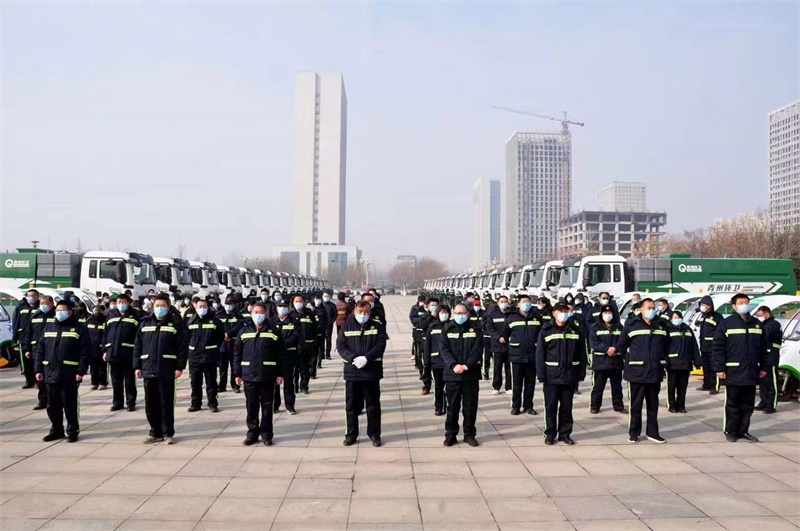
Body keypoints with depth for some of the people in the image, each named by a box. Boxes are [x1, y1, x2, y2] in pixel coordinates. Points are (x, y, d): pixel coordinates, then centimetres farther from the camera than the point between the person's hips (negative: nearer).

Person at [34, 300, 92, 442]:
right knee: (53, 405, 12)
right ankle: (56, 430, 24)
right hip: (50, 372, 5)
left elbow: (86, 351, -7)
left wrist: (81, 371, -14)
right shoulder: (48, 326, 12)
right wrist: (39, 369, 6)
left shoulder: (79, 328, -2)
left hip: (69, 374, -5)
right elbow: (40, 349, 12)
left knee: (70, 405, 2)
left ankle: (72, 431, 13)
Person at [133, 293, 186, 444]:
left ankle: (168, 433, 12)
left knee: (166, 403, 3)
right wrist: (137, 366, 4)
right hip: (148, 369, 4)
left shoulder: (175, 323, -1)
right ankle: (155, 432, 21)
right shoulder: (145, 323, 9)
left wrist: (180, 367, -9)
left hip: (167, 370, -3)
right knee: (151, 404, 9)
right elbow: (137, 346, 9)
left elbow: (181, 347, -4)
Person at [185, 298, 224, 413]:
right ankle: (195, 403, 20)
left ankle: (213, 404, 13)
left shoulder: (215, 321, -3)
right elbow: (186, 338, 10)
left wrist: (215, 348, 1)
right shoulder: (191, 322, 5)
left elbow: (221, 336, 4)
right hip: (194, 357, 3)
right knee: (195, 383, 10)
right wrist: (189, 352, 4)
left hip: (210, 357, -2)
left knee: (211, 382, 5)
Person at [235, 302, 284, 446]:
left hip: (268, 375, -1)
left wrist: (280, 373, -4)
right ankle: (252, 432, 21)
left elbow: (280, 353, -1)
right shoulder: (244, 331, 3)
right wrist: (237, 374, 1)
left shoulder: (273, 331, -1)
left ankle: (266, 433, 17)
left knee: (267, 405, 7)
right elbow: (237, 353, 5)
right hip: (249, 375, 1)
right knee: (251, 406, 9)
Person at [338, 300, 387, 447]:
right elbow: (340, 346, -2)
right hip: (352, 371, 1)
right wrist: (353, 358, -17)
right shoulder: (347, 327, 4)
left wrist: (366, 358, -20)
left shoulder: (377, 327, 2)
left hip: (372, 371, -1)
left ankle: (374, 434, 18)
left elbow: (380, 345, -7)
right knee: (351, 405, 8)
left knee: (373, 404, 6)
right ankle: (351, 434, 20)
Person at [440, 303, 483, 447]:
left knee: (470, 406, 6)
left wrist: (467, 365, -17)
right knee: (452, 406, 6)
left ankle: (469, 434, 17)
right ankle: (450, 434, 15)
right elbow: (444, 350, -3)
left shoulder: (475, 330, 4)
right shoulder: (447, 330, 6)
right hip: (452, 374, 0)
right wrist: (454, 365, -18)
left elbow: (478, 350, -4)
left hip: (471, 374, 0)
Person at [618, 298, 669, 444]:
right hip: (636, 372, -4)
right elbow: (622, 345, 3)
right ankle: (633, 432, 13)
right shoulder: (632, 325, -4)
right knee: (635, 404, 3)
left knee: (653, 404, 12)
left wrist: (661, 360, 11)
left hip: (655, 372, 4)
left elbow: (666, 346, 17)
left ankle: (652, 432, 21)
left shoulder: (662, 326, 6)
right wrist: (630, 360, 3)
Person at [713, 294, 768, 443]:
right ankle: (730, 432, 12)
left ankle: (743, 431, 20)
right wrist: (719, 368, -12)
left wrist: (764, 367, 10)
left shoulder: (757, 324, 11)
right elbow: (717, 347, -8)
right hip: (733, 373, -5)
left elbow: (763, 348, 15)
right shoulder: (726, 323, -4)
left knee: (748, 405, 10)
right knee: (733, 404, 3)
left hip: (751, 372, 5)